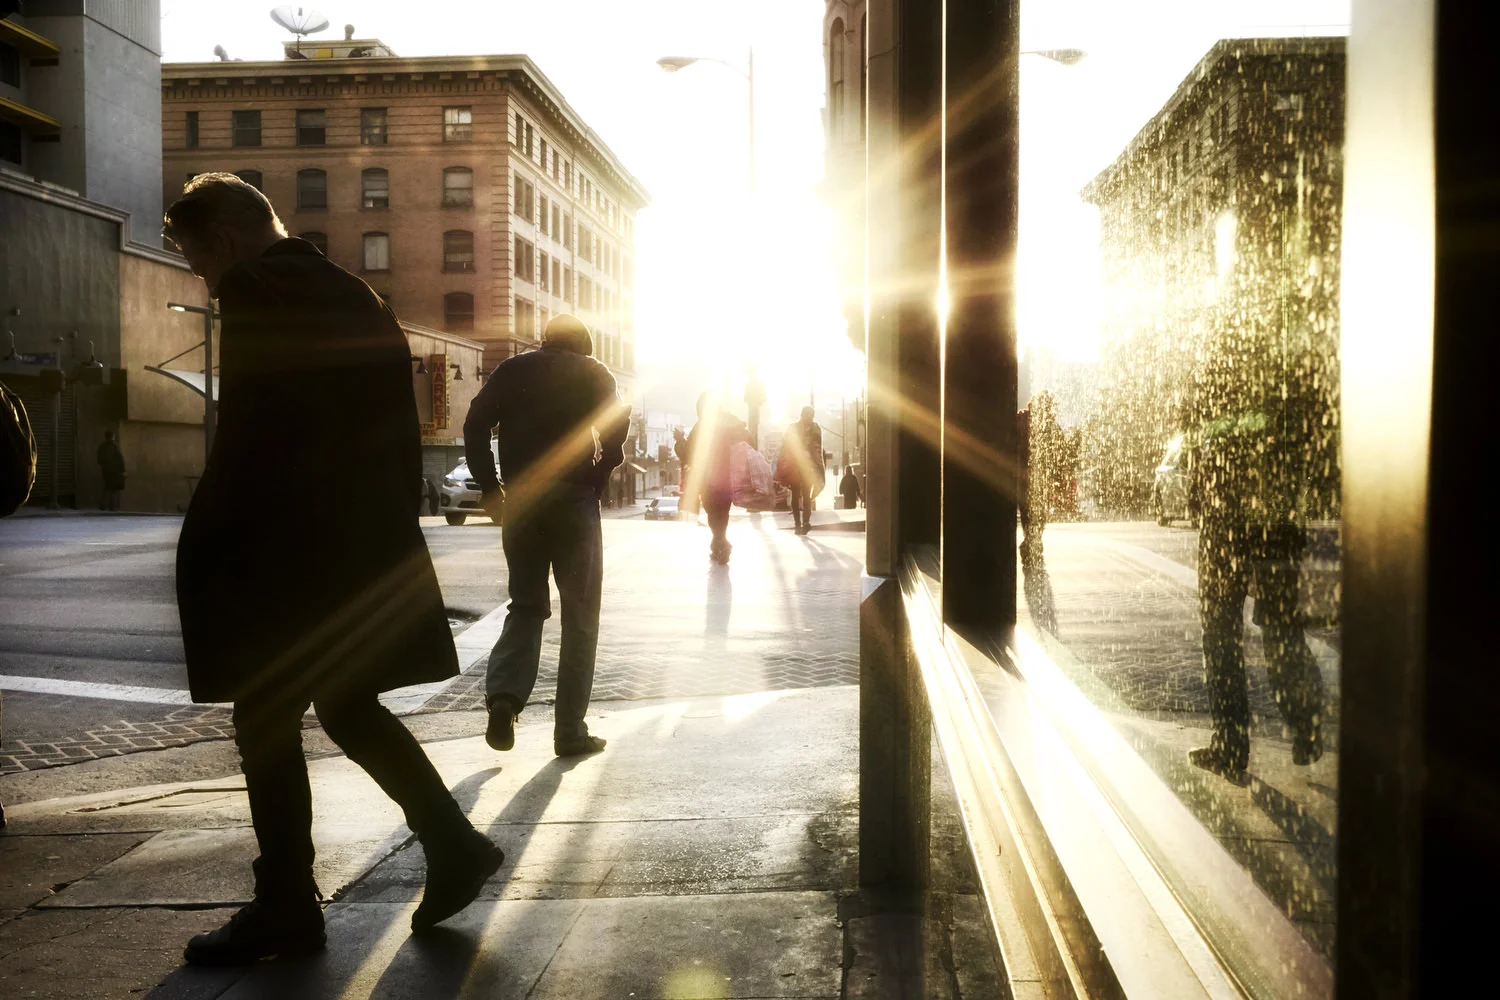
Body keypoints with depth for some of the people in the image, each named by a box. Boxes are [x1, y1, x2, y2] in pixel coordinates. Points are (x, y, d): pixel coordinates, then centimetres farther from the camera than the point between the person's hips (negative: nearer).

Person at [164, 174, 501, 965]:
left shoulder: (257, 294, -11)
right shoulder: (354, 297, 14)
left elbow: (247, 440, -17)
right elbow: (396, 432, 14)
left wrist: (199, 552, -10)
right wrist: (391, 522, 17)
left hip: (288, 555, -8)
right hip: (369, 546, 9)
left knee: (266, 727, 4)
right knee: (350, 709, 19)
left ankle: (285, 912, 15)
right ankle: (453, 846, 17)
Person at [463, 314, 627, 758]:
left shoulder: (513, 369, 11)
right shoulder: (594, 374, 4)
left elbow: (475, 425, 0)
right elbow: (616, 435, -10)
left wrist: (489, 488, 4)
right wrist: (596, 480, 4)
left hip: (520, 501, 3)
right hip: (575, 501, -2)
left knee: (526, 605, 15)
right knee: (580, 617, 6)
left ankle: (504, 695, -9)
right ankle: (571, 732, 6)